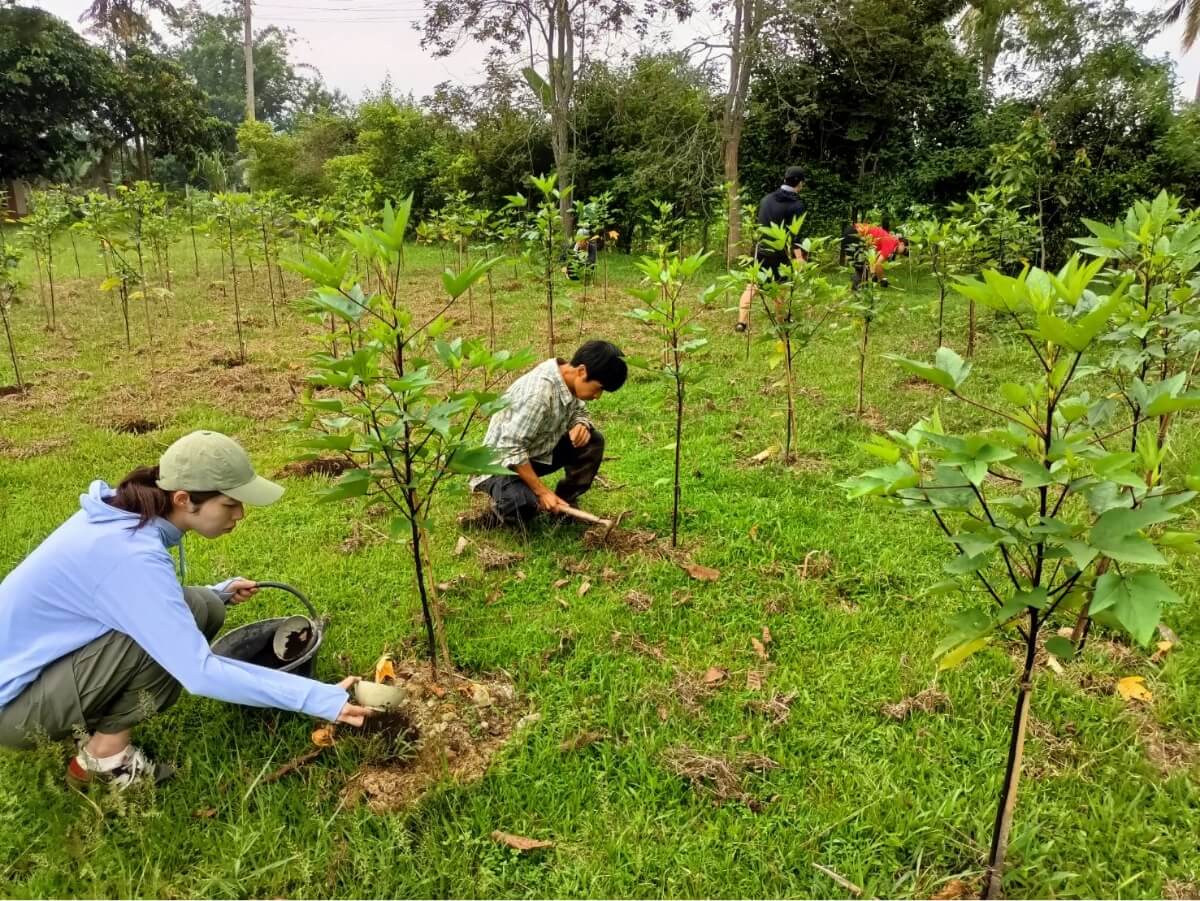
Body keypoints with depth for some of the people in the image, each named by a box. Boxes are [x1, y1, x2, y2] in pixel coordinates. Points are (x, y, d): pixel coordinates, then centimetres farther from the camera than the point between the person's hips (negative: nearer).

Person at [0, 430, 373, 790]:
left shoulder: (126, 512, -5)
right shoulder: (132, 553, -31)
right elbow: (200, 673, -34)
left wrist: (217, 593, 4)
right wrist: (318, 698, -33)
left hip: (40, 656, 8)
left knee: (202, 610, -4)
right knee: (180, 628, -25)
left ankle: (95, 724, 8)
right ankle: (104, 755, -5)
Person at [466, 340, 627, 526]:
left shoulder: (570, 380, -8)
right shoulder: (539, 391, -33)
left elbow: (579, 411, 12)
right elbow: (511, 449, -32)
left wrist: (580, 425, -13)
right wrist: (542, 491, -27)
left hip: (539, 453, 9)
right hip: (504, 462, -8)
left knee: (592, 441, -6)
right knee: (523, 509, -36)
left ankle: (566, 503, 7)